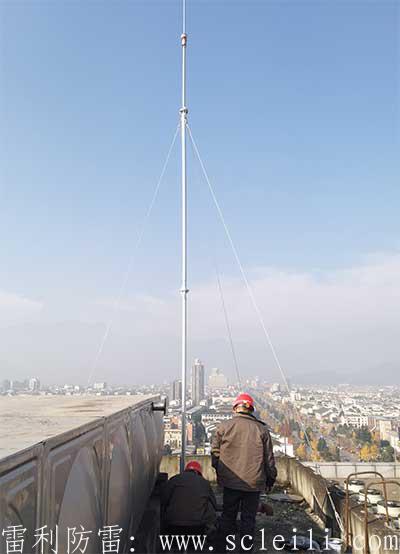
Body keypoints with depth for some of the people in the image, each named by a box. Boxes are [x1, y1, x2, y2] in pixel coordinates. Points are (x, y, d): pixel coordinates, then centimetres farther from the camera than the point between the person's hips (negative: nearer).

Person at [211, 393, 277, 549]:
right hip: (254, 483, 0)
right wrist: (271, 479, 16)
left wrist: (219, 473, 18)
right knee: (248, 518, 12)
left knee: (228, 514, 16)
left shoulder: (224, 426, -3)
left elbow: (215, 452, 4)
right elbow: (269, 458, 3)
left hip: (230, 481, 1)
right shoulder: (262, 429, -3)